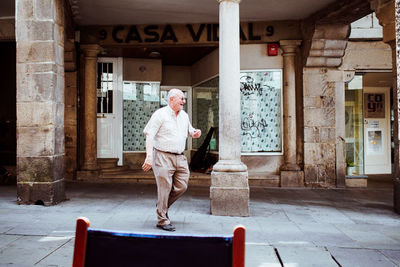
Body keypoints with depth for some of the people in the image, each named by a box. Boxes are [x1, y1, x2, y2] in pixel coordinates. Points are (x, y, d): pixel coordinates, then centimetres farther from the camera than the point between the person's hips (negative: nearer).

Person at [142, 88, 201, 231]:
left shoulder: (184, 115, 14)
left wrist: (194, 133, 3)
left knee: (182, 186, 7)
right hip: (163, 156, -7)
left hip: (180, 157, 7)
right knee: (165, 188, -4)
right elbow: (149, 135, -13)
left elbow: (189, 129, 29)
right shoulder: (160, 114, -7)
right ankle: (162, 220, 8)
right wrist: (149, 156, -22)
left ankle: (163, 205, 31)